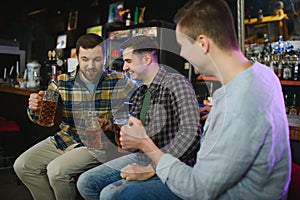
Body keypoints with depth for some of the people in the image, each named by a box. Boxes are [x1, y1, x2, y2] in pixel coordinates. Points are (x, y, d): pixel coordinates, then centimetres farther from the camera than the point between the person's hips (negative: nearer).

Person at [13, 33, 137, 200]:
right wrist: (35, 108, -19)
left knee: (57, 170, -24)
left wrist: (110, 124, -20)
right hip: (65, 138, 5)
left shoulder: (120, 82, -7)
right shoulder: (62, 82, 1)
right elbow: (40, 118, 6)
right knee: (22, 166, -3)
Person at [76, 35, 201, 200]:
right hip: (142, 158, 8)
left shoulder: (176, 83, -14)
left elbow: (191, 133, -26)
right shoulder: (141, 92, 12)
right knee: (86, 182, 2)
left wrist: (150, 169, -24)